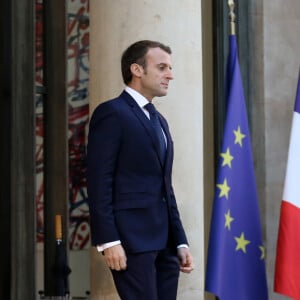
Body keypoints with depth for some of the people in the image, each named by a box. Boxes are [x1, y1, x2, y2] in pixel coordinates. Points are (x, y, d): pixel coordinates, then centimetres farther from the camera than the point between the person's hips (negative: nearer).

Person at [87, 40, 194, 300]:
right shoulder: (111, 113, -4)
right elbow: (99, 183, -11)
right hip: (132, 239, -8)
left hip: (165, 243, 8)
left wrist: (180, 242, 15)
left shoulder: (159, 121, 22)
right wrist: (108, 241, -18)